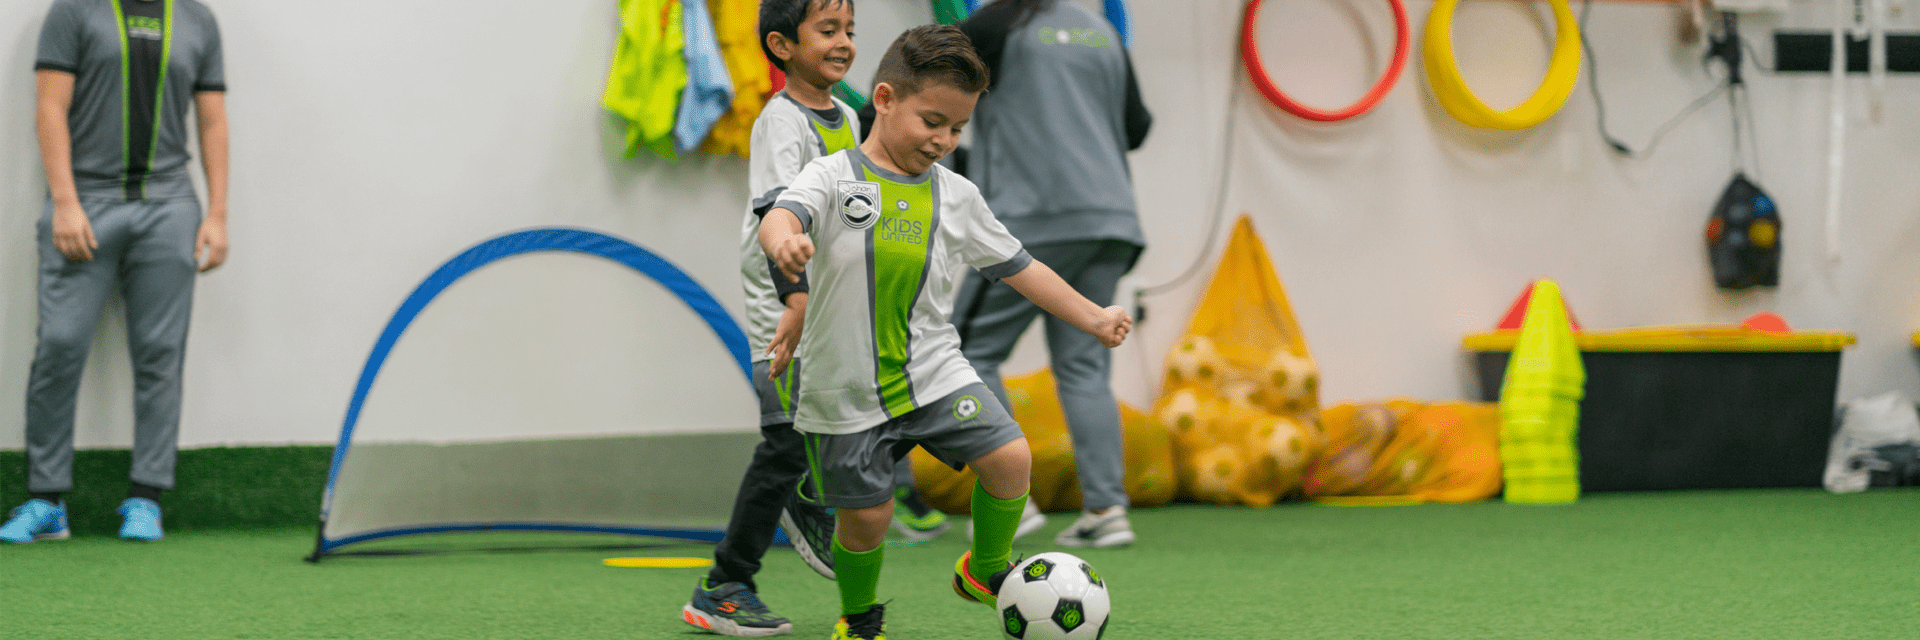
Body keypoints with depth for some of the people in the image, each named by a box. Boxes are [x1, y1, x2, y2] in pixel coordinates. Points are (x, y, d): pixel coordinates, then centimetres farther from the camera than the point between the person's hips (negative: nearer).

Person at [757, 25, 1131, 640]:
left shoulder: (957, 197, 7)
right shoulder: (833, 177, -6)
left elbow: (1017, 266, 17)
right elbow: (780, 217, -25)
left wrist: (1094, 318, 18)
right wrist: (785, 242, -50)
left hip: (934, 372, 3)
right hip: (847, 389, -3)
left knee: (1010, 456, -13)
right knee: (866, 514, 1)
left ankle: (986, 570, 13)